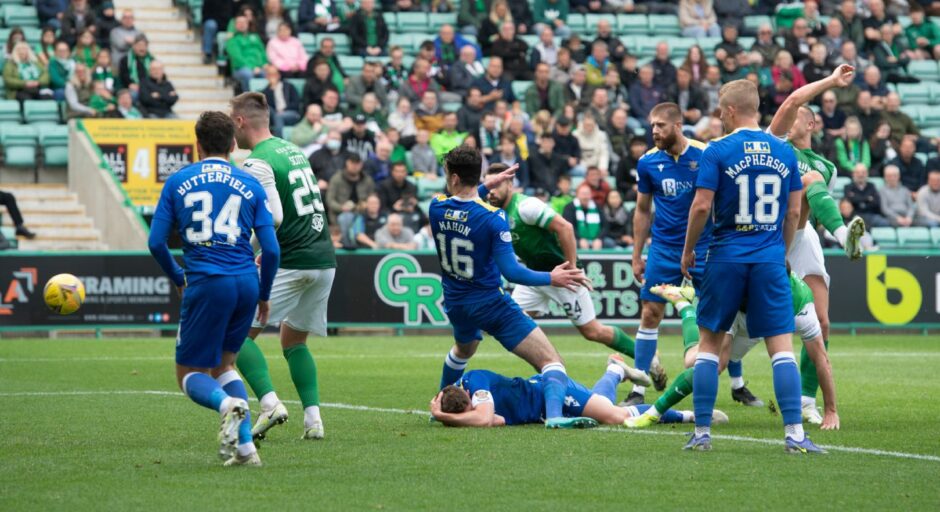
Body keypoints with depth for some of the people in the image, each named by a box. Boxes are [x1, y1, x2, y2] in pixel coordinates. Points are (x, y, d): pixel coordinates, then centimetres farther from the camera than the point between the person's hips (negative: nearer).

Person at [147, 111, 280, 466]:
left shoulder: (177, 182, 5)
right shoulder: (249, 185, 7)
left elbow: (156, 242, 2)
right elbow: (271, 249, 3)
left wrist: (178, 279, 19)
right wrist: (264, 296, 18)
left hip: (205, 285, -3)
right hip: (246, 284, 3)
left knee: (189, 374, 8)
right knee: (224, 363, 21)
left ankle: (227, 405, -26)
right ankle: (245, 448, 7)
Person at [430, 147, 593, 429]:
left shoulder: (436, 207, -8)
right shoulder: (492, 217, -22)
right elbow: (510, 271, -25)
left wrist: (486, 186, 19)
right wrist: (551, 278, -19)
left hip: (456, 305, 6)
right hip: (490, 303, -6)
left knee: (462, 350, 40)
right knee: (551, 361, -10)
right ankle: (554, 414, -33)